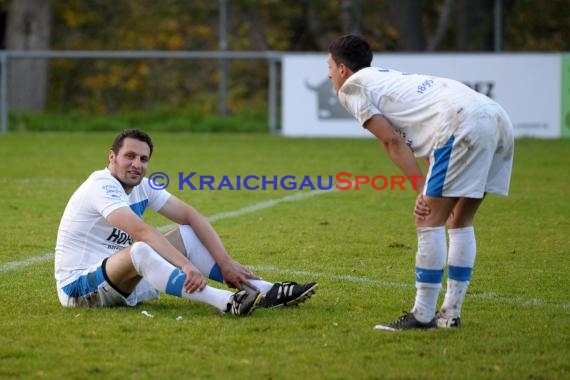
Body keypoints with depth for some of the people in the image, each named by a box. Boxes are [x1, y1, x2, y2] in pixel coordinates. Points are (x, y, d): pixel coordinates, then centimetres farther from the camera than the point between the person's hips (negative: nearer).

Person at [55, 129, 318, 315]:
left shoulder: (142, 186, 6)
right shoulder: (102, 186, -21)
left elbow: (190, 216, 2)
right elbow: (141, 231, -35)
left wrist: (225, 263, -10)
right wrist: (186, 265, -44)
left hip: (122, 285, 9)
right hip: (79, 285, -9)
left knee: (187, 235, -1)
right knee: (140, 250, -36)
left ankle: (267, 292, -11)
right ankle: (227, 302, -49)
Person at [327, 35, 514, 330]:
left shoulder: (351, 87, 10)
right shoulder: (389, 77, 34)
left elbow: (392, 141, 0)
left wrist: (423, 190, -1)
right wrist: (429, 191, 16)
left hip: (463, 124, -9)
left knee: (430, 220, -3)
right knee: (460, 221, 17)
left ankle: (422, 315, -2)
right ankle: (450, 313, 19)